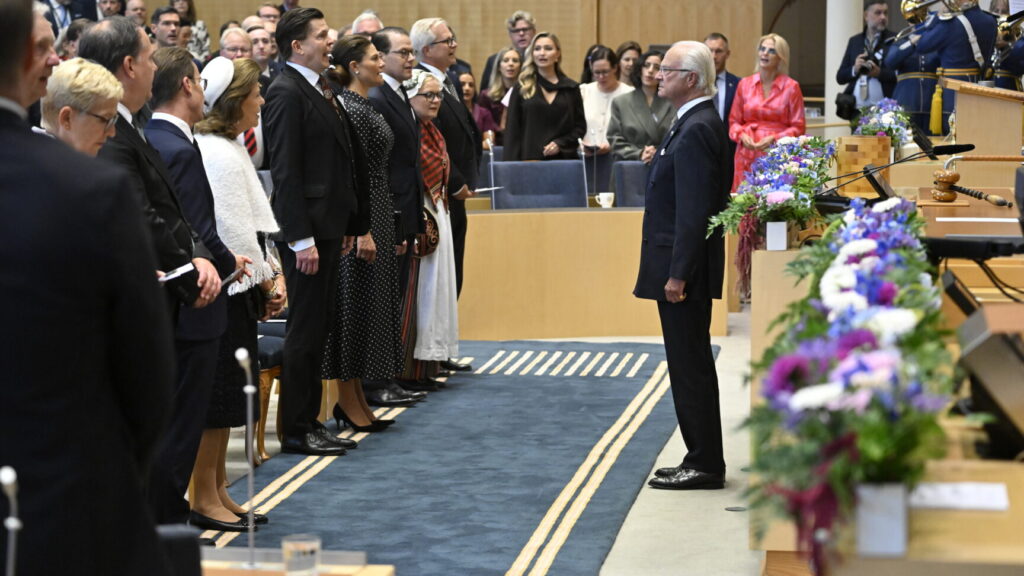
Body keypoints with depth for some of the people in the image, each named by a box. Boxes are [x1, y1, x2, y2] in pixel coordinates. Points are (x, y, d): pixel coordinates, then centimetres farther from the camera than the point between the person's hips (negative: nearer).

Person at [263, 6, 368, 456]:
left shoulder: (321, 91, 15)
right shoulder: (286, 94, -13)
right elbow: (285, 172, -18)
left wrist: (347, 226, 16)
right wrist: (301, 239, -21)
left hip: (329, 227, 9)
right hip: (307, 230, -9)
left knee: (317, 329, 13)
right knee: (305, 330, -3)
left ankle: (309, 421, 20)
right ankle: (296, 431, 4)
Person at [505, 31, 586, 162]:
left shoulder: (571, 88, 9)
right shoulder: (521, 89, 6)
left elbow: (580, 127, 10)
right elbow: (512, 131, 3)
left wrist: (560, 144, -7)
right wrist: (513, 165, -7)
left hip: (563, 158, 1)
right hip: (529, 158, -1)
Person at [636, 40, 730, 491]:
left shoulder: (696, 132, -18)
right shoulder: (696, 125, 14)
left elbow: (694, 209, -22)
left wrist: (677, 274, -23)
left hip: (685, 271, -10)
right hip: (680, 267, 10)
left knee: (691, 366, -4)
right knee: (690, 365, 14)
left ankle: (705, 466, 2)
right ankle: (701, 459, 20)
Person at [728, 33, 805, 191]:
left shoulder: (791, 87, 2)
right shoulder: (745, 84, 10)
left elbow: (798, 128, 2)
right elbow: (734, 121, 15)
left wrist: (774, 138, -12)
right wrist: (742, 135, -6)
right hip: (748, 157, 2)